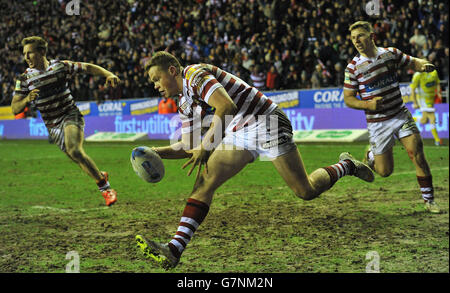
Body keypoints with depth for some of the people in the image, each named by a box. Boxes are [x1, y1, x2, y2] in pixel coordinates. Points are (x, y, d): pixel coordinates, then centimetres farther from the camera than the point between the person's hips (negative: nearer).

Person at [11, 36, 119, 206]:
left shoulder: (60, 66, -5)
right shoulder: (24, 79, -3)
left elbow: (88, 68, 4)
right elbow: (15, 109, -4)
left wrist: (108, 74, -12)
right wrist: (27, 99, -26)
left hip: (70, 115, -3)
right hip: (52, 126, 3)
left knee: (74, 151, -27)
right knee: (79, 160, 3)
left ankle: (105, 187, -17)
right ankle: (101, 177, 32)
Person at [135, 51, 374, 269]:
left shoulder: (195, 74, -14)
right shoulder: (185, 104, 14)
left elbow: (227, 107, -28)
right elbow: (189, 147, 17)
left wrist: (205, 146, -25)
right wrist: (157, 152, 2)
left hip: (266, 123, -9)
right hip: (239, 135, 9)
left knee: (307, 191, -7)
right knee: (204, 181, -10)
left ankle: (347, 166, 23)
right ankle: (174, 250, -19)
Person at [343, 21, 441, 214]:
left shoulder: (391, 53, 0)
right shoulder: (353, 67, -7)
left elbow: (413, 63, 13)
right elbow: (348, 98, -3)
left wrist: (424, 65, -11)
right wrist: (368, 104, -21)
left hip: (400, 115, 2)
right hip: (377, 123, -2)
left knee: (417, 153, -13)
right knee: (385, 171, 1)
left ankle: (429, 200, 1)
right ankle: (370, 156, 37)